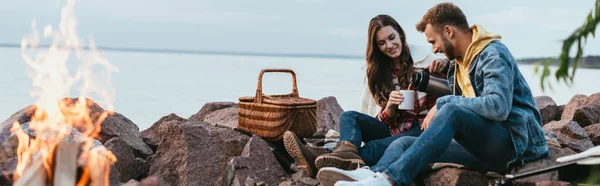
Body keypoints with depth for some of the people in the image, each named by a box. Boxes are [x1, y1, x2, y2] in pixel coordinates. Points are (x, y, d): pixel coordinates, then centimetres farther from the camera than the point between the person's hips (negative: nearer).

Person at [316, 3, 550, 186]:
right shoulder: (459, 62, 16)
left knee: (452, 110, -34)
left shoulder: (493, 54, -12)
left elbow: (498, 106, -26)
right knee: (405, 142, -7)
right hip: (484, 144, 8)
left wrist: (443, 104, -19)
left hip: (516, 142, -8)